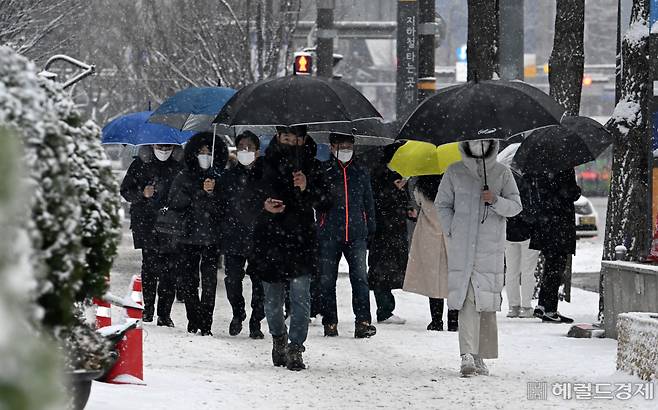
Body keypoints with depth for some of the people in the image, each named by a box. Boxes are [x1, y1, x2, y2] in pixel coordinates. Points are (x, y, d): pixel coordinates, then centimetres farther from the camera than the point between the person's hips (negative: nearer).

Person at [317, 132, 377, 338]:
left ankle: (363, 321, -13)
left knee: (360, 277, -9)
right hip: (329, 234, -1)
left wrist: (370, 228, 13)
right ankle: (330, 322, 12)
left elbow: (368, 202, 17)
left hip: (356, 234, 1)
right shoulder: (323, 170, 3)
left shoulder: (360, 172, 13)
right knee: (327, 280, 3)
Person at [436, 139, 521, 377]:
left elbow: (515, 206, 3)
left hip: (491, 249, 1)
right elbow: (442, 204, 14)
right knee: (468, 300, -11)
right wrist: (452, 232, 2)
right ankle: (468, 356, -17)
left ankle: (480, 357, 14)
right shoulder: (455, 173, 6)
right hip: (462, 248, -1)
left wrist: (495, 201, -16)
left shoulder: (502, 173, 6)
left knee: (487, 302, 3)